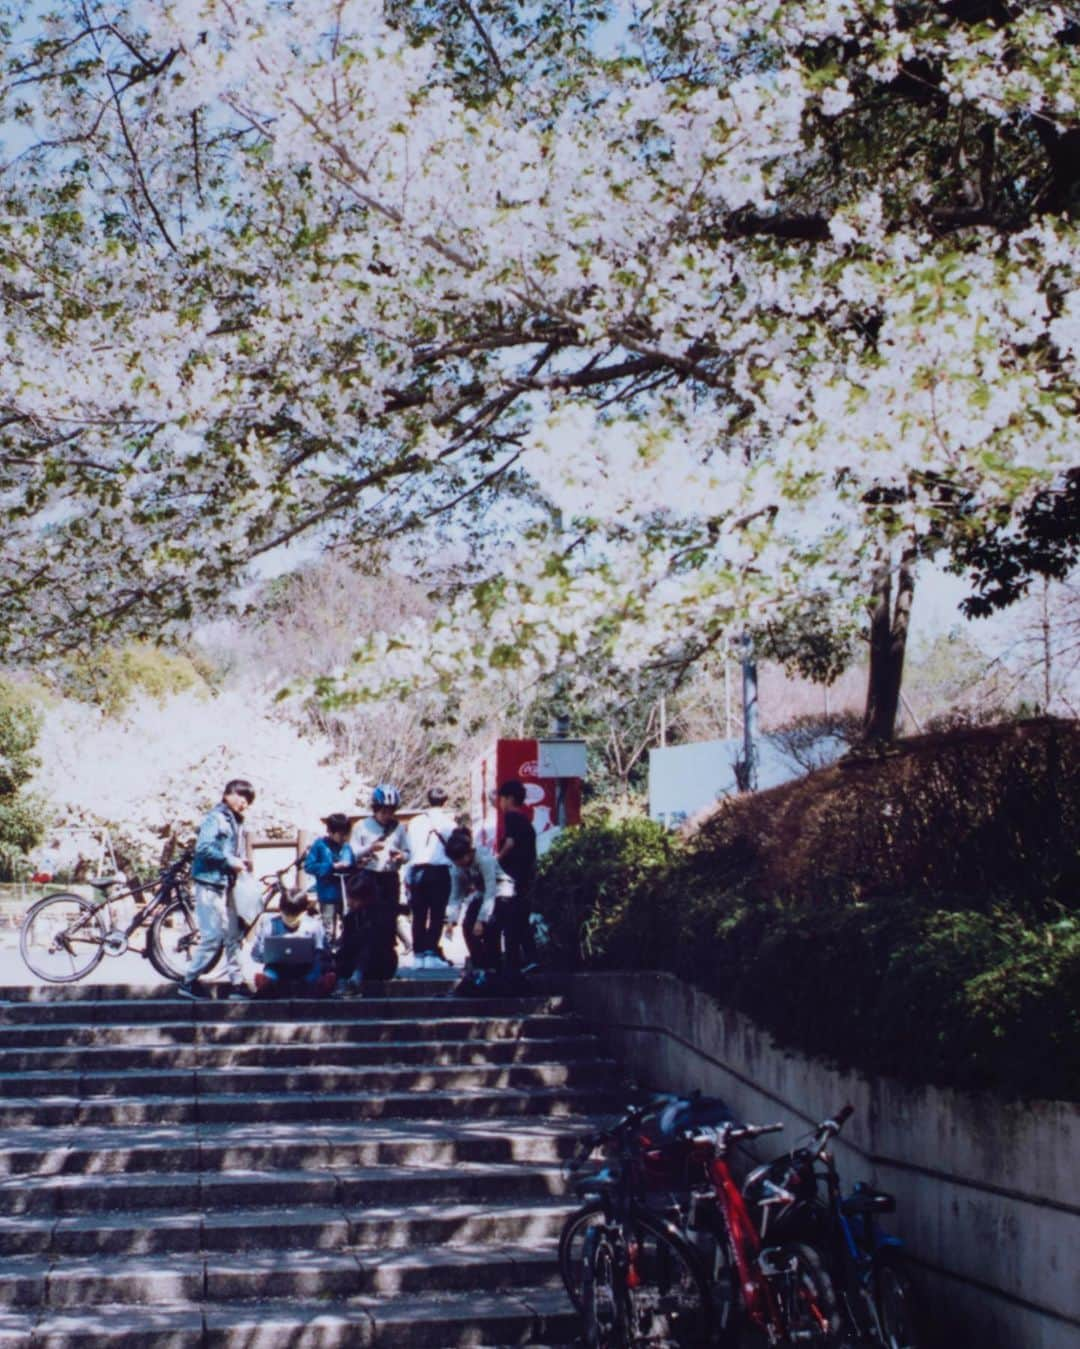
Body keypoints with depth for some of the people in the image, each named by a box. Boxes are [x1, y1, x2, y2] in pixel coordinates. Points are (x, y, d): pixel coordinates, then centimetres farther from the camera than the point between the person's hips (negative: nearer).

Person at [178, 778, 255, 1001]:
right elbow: (203, 848, -20)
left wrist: (241, 862, 3)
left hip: (226, 884, 9)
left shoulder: (236, 822, 17)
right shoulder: (216, 818, -10)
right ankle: (189, 982, 1)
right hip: (209, 883, -9)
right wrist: (230, 861, -18)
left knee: (233, 936, 9)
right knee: (213, 936, -9)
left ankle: (237, 983, 13)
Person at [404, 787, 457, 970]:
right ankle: (431, 953, -8)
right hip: (439, 871, -4)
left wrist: (407, 877, 14)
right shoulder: (448, 822, 1)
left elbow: (409, 851, 10)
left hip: (417, 871, 4)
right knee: (437, 914, -2)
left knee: (418, 915, 7)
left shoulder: (415, 822, 11)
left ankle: (419, 954, 8)